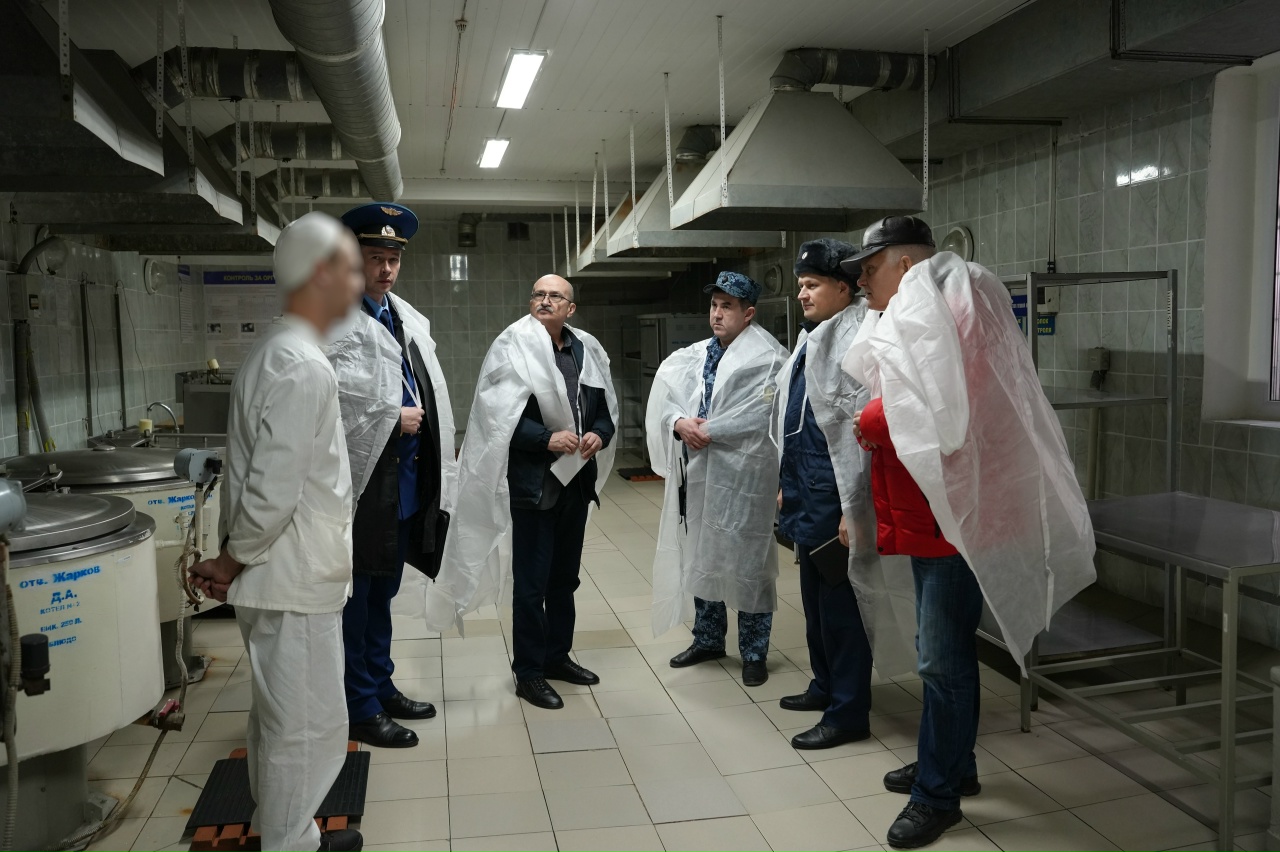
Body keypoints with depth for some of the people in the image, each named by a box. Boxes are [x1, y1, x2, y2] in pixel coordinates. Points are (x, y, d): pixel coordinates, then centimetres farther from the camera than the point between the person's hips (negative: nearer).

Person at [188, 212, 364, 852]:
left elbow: (260, 476, 13)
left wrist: (233, 556, 11)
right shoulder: (302, 367, -21)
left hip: (287, 580, 10)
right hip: (296, 584, -10)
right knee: (307, 728, 3)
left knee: (280, 722, 21)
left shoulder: (275, 354, 11)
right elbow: (273, 488, -24)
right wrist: (233, 561, -9)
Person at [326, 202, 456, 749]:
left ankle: (381, 687, 34)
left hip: (408, 476, 8)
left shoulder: (409, 319, 16)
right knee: (357, 593, 2)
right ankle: (360, 710, 14)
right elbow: (337, 392, -23)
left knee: (384, 590, 19)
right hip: (366, 478, -8)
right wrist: (394, 417, -13)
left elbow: (427, 391, 20)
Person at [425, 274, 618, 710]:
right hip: (532, 482, -6)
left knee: (564, 576, 18)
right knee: (531, 583, 2)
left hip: (576, 479, 6)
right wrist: (547, 439, -24)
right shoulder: (513, 347, -8)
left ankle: (557, 655, 34)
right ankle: (528, 673, 15)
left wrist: (599, 434, -8)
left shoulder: (588, 350, 7)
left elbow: (607, 407, 13)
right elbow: (499, 415, -16)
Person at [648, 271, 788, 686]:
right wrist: (679, 422, -12)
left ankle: (754, 652, 16)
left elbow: (760, 415, -17)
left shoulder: (766, 357, -6)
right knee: (700, 558, 16)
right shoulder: (693, 356, 14)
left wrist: (709, 431, -15)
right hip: (697, 473, 7)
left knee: (747, 562, 2)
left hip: (743, 475, -6)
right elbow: (665, 396, 8)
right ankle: (708, 638, 33)